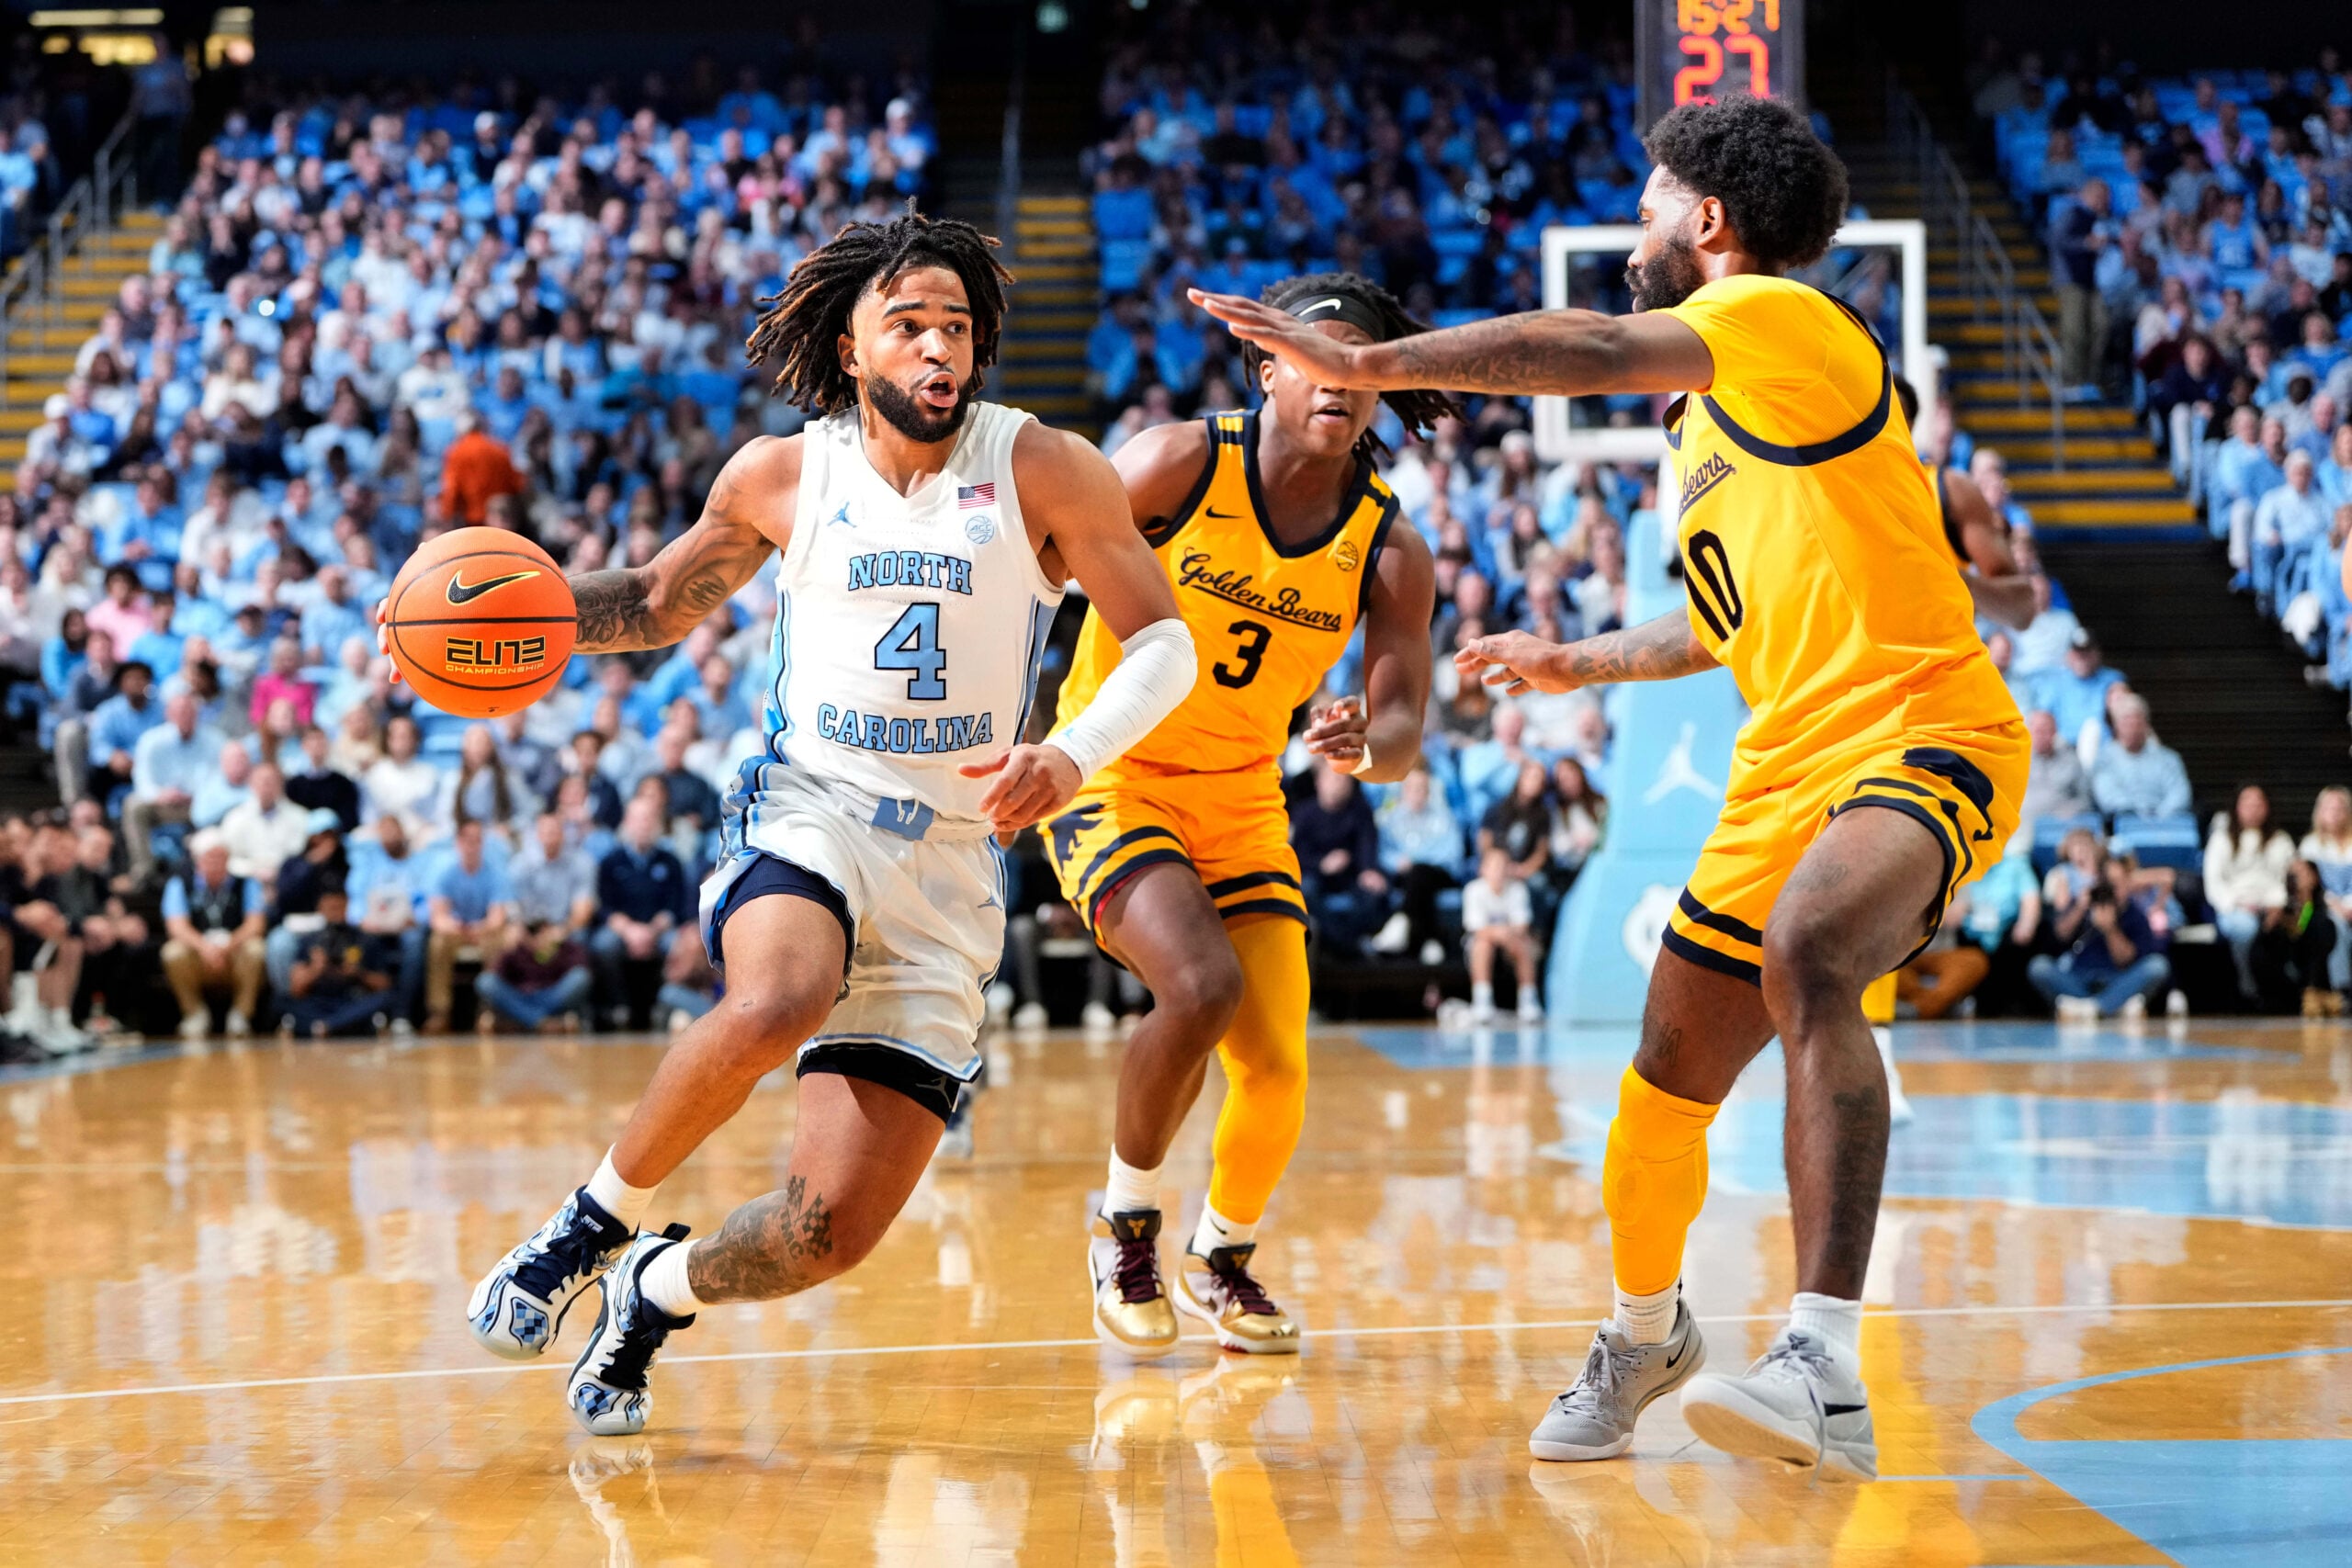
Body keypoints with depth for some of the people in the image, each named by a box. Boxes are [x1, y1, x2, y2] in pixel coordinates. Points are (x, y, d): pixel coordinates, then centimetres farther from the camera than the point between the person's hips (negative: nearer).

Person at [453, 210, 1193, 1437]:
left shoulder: (1041, 471, -2)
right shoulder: (782, 476, 5)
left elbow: (1164, 642, -3)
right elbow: (660, 601, 21)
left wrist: (1073, 754, -22)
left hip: (948, 869, 0)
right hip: (805, 816, 0)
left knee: (830, 1232, -8)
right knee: (779, 1001, -39)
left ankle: (659, 1292, 26)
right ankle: (592, 1222, -13)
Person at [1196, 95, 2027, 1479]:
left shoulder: (1780, 316, -6)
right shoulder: (1709, 409, 22)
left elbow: (1589, 349, -24)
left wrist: (1370, 362, -23)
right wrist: (1578, 661, 40)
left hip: (1919, 737, -10)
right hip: (1789, 773, 10)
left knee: (1807, 953, -37)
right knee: (1668, 1087, 13)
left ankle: (1827, 1369, -46)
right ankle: (1646, 1331, 41)